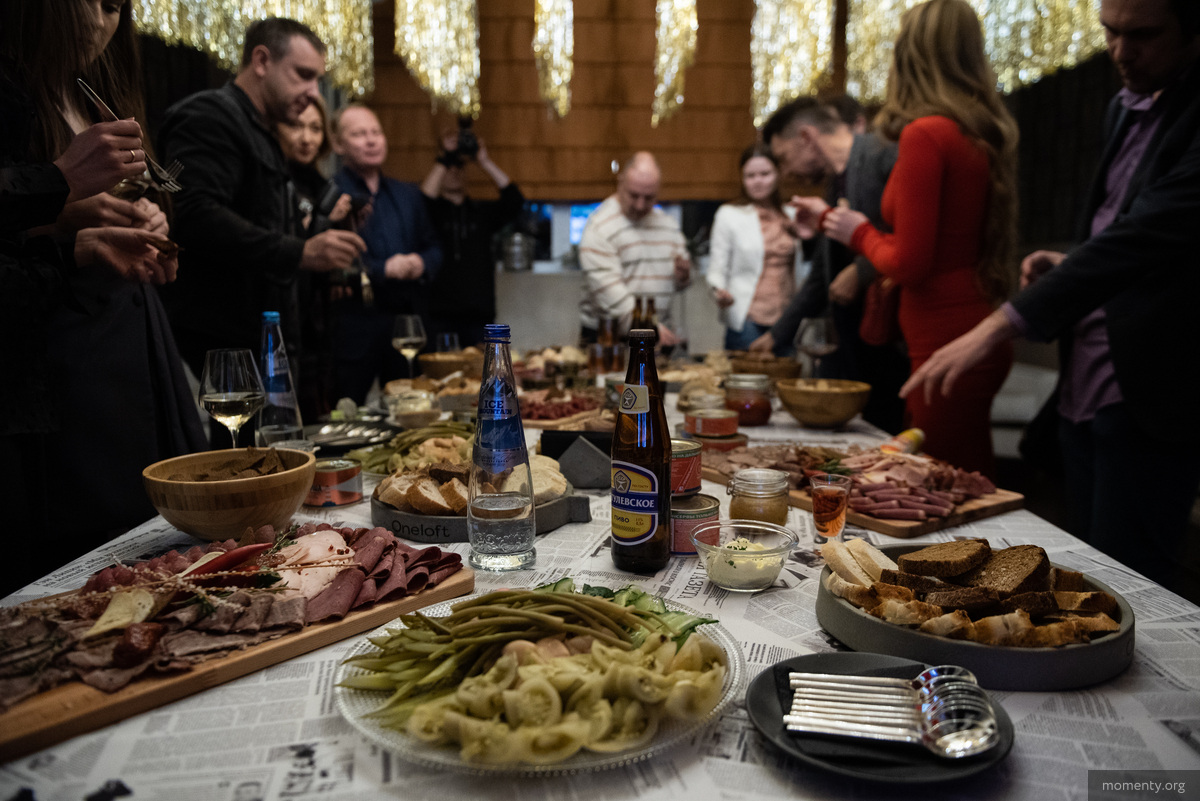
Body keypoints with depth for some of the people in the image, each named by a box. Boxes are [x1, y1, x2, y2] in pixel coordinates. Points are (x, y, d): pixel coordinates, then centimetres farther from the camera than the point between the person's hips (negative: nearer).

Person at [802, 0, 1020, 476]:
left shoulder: (925, 135, -15)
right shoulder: (985, 135, 9)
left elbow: (908, 264, -17)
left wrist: (860, 234, 5)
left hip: (946, 345, -9)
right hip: (977, 331, 9)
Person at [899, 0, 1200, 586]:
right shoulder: (1125, 109, 14)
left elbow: (1146, 236, -28)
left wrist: (1002, 325, -35)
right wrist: (1066, 264, 4)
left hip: (1148, 395, -8)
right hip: (1083, 385, 8)